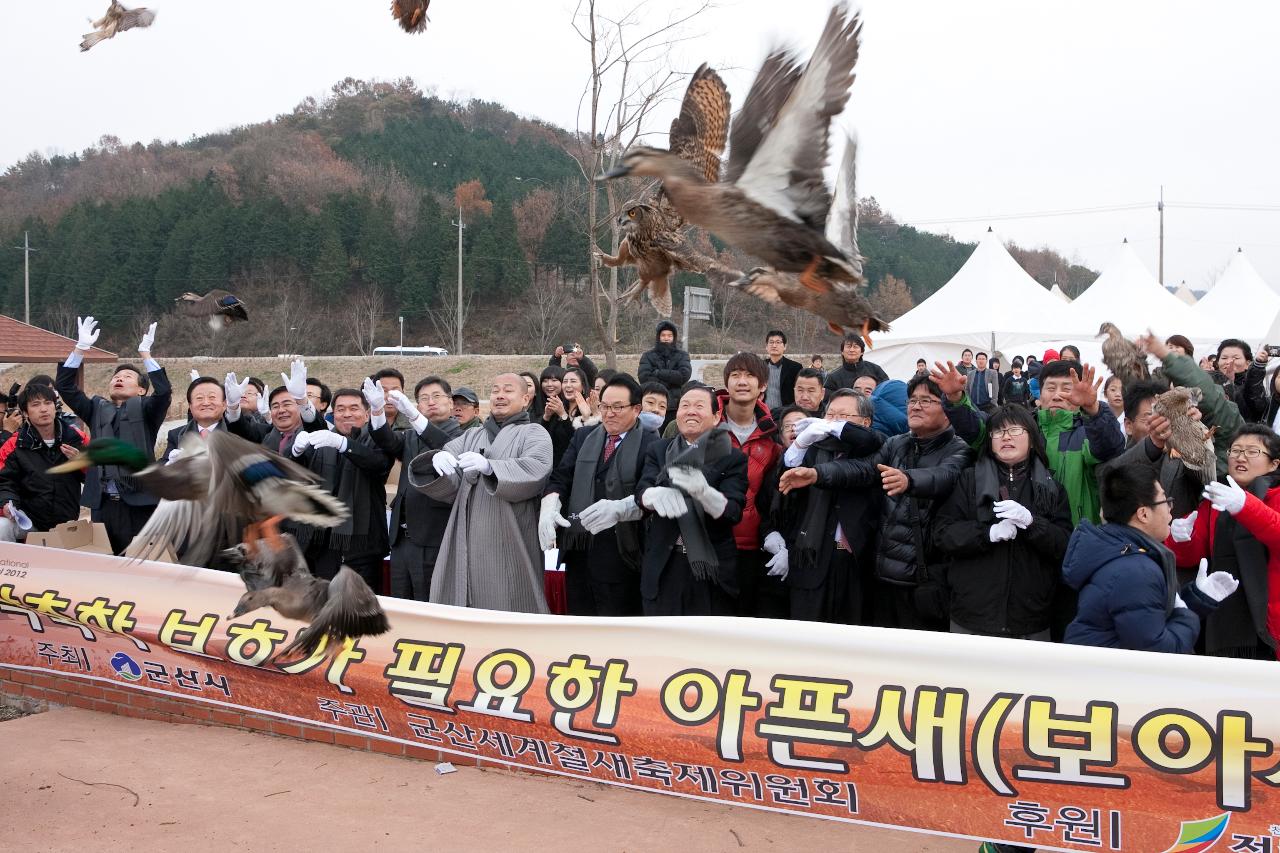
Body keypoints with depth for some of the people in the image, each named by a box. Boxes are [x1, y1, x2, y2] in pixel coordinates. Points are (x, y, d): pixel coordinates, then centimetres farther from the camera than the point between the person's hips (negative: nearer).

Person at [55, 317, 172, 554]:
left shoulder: (145, 410, 8)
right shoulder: (97, 409, 18)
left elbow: (164, 391, -11)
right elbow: (65, 386, 9)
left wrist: (145, 353, -11)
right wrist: (81, 347, 1)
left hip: (139, 502, -4)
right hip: (103, 503, 4)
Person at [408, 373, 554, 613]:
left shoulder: (534, 434, 6)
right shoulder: (471, 436, 21)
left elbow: (536, 470, -16)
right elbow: (446, 485, 6)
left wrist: (489, 466, -31)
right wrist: (438, 460, -17)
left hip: (507, 550, -4)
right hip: (465, 548, 4)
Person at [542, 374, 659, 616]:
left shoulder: (650, 443, -4)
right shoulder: (583, 437, 15)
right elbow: (560, 478, 8)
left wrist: (617, 508, -33)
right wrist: (550, 507, -13)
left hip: (620, 553, -5)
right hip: (577, 550, 6)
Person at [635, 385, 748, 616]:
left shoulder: (732, 458, 0)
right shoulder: (658, 450, 9)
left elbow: (733, 511, -12)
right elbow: (641, 492, -7)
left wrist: (702, 490, -34)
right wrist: (658, 494, -32)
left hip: (711, 570, -2)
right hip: (663, 568, 2)